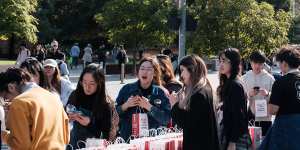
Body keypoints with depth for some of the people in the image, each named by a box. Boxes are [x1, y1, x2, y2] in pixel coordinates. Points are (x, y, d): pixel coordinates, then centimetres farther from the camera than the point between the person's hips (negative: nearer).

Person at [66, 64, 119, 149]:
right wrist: (68, 117, -12)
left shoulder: (105, 104, -11)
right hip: (74, 144, 3)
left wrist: (89, 124, -23)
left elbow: (106, 134, -9)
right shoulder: (75, 96, -4)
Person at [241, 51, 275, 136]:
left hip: (265, 117, 0)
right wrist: (249, 94, -16)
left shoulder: (269, 78, 4)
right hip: (250, 116, 0)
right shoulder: (245, 78, 5)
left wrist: (267, 94, -16)